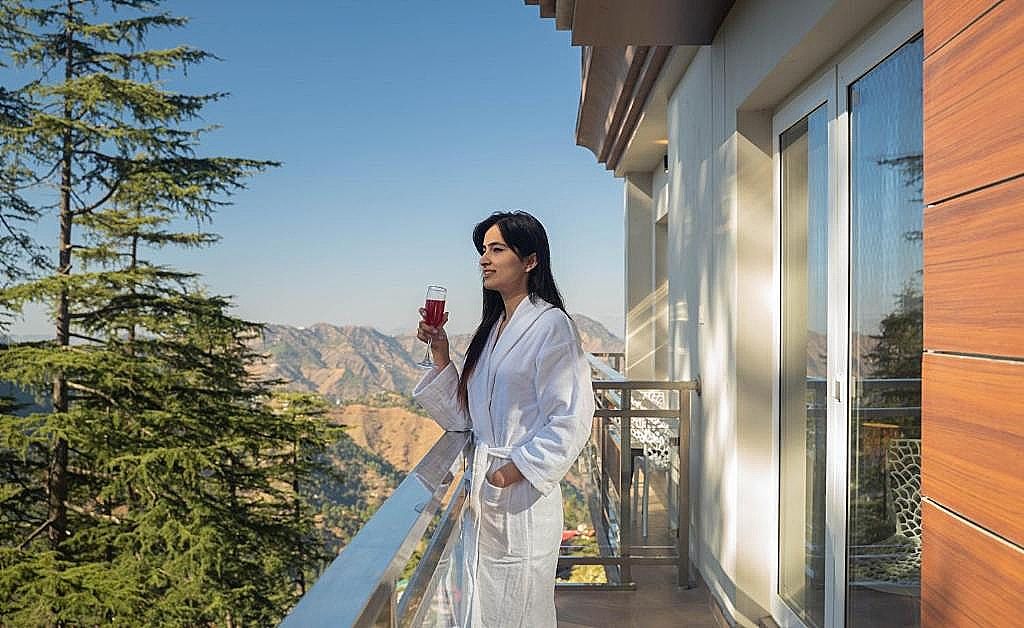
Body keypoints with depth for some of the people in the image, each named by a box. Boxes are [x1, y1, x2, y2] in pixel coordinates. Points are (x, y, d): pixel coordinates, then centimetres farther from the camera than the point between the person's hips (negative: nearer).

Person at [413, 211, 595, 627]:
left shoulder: (550, 325, -11)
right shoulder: (492, 328, 13)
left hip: (523, 494, -8)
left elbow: (569, 421, -17)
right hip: (481, 495, 8)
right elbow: (462, 417, 11)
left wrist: (513, 471, -18)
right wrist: (440, 355, 2)